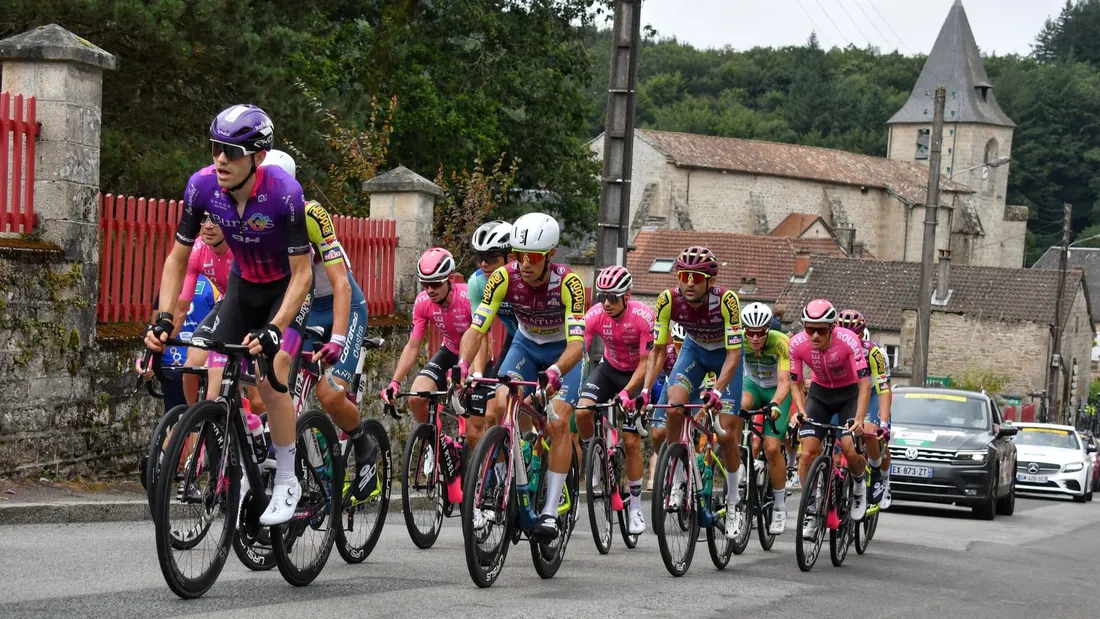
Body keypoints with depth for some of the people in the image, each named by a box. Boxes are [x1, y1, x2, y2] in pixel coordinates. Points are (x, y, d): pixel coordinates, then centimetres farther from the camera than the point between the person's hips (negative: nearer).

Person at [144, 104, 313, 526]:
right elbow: (178, 258, -9)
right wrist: (163, 318, -21)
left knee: (271, 376, -23)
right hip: (243, 285, 5)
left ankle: (287, 482, -6)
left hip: (287, 288, -4)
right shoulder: (202, 186, -21)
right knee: (202, 368, -10)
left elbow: (302, 273, -27)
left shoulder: (284, 193, -33)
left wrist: (274, 330, -38)